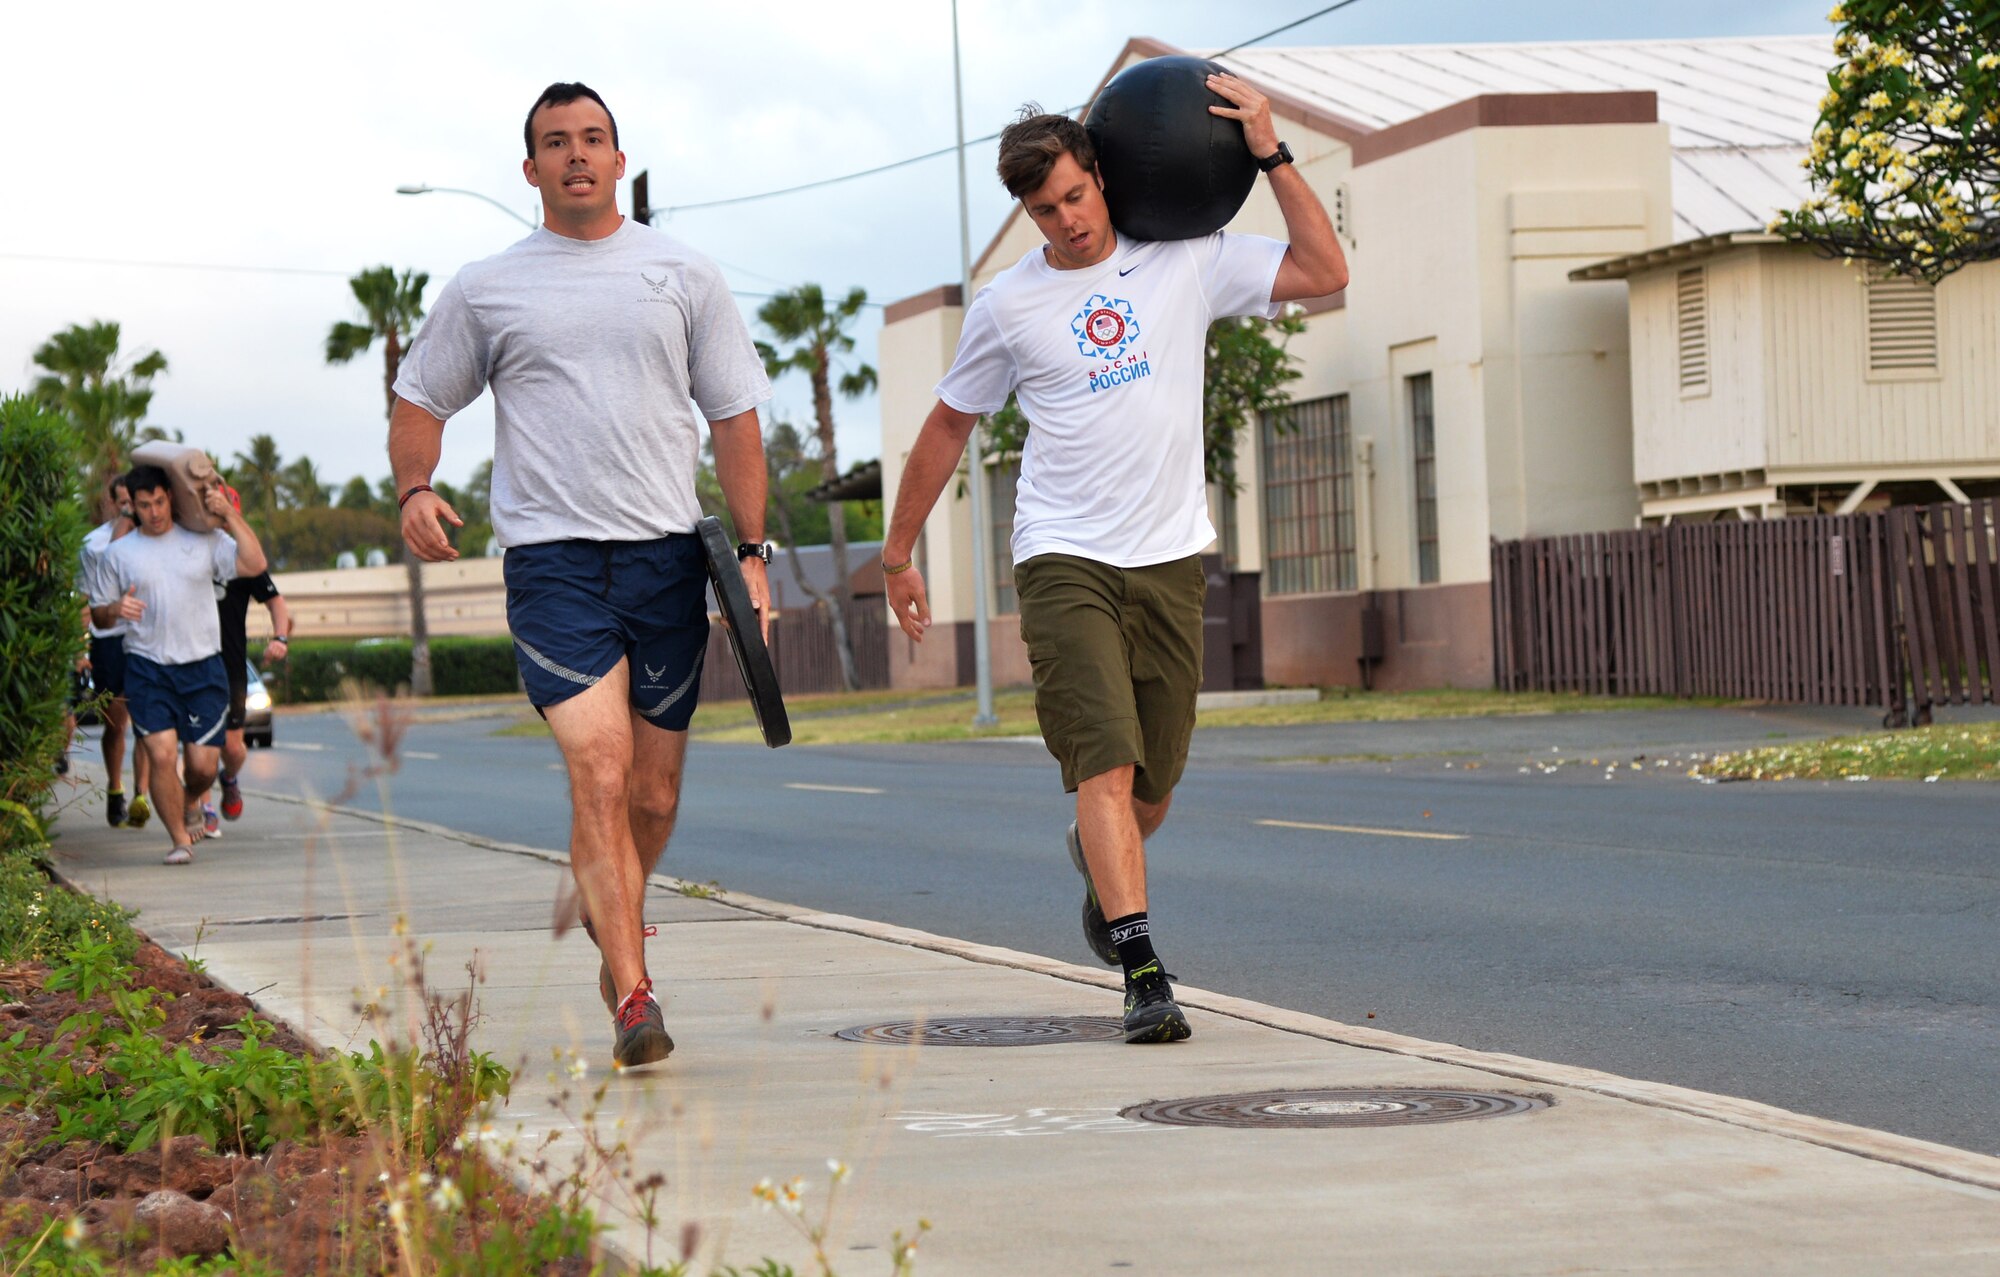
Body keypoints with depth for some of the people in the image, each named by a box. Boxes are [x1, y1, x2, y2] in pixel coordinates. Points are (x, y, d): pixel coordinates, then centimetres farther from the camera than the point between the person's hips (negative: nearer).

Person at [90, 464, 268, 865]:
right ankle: (180, 839, 0)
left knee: (203, 765, -1)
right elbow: (98, 614, 12)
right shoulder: (120, 553, 8)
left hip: (203, 669, 0)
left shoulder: (204, 540, 7)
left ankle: (189, 803, 33)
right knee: (162, 754, -14)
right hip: (147, 669, 0)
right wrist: (116, 609, -11)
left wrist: (229, 515, -9)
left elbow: (254, 564, -6)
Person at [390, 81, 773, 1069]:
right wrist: (414, 489, -5)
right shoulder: (485, 289, 9)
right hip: (551, 554, -2)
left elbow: (735, 419, 12)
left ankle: (611, 916, 37)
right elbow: (419, 402, 16)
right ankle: (633, 999, -18)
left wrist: (752, 552, 4)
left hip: (668, 553, 2)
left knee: (655, 792, 7)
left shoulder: (683, 277, 11)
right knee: (598, 771, -17)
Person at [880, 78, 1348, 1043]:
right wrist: (899, 552, 18)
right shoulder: (1008, 306, 3)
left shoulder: (1186, 264, 4)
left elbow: (1326, 273, -1)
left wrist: (1271, 155, -6)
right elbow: (948, 426, 15)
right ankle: (1144, 974, -20)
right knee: (1106, 762, -16)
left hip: (1170, 559, 2)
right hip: (1064, 560, -2)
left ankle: (1097, 858, 45)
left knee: (1154, 782, 10)